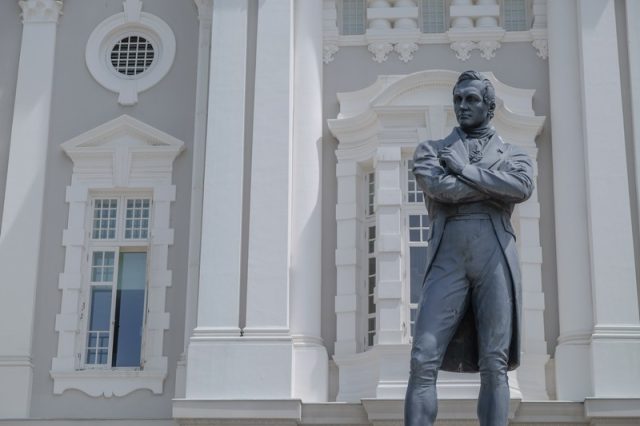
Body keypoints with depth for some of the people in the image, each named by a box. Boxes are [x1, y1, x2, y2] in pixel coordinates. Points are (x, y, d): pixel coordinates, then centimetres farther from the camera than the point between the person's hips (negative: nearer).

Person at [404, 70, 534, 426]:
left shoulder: (514, 155, 18)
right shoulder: (431, 150, 18)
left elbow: (522, 187, -6)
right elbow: (438, 187, -4)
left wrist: (464, 169, -3)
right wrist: (496, 189, -1)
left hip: (496, 260, 0)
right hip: (448, 260, 0)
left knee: (494, 365, -4)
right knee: (424, 360, -11)